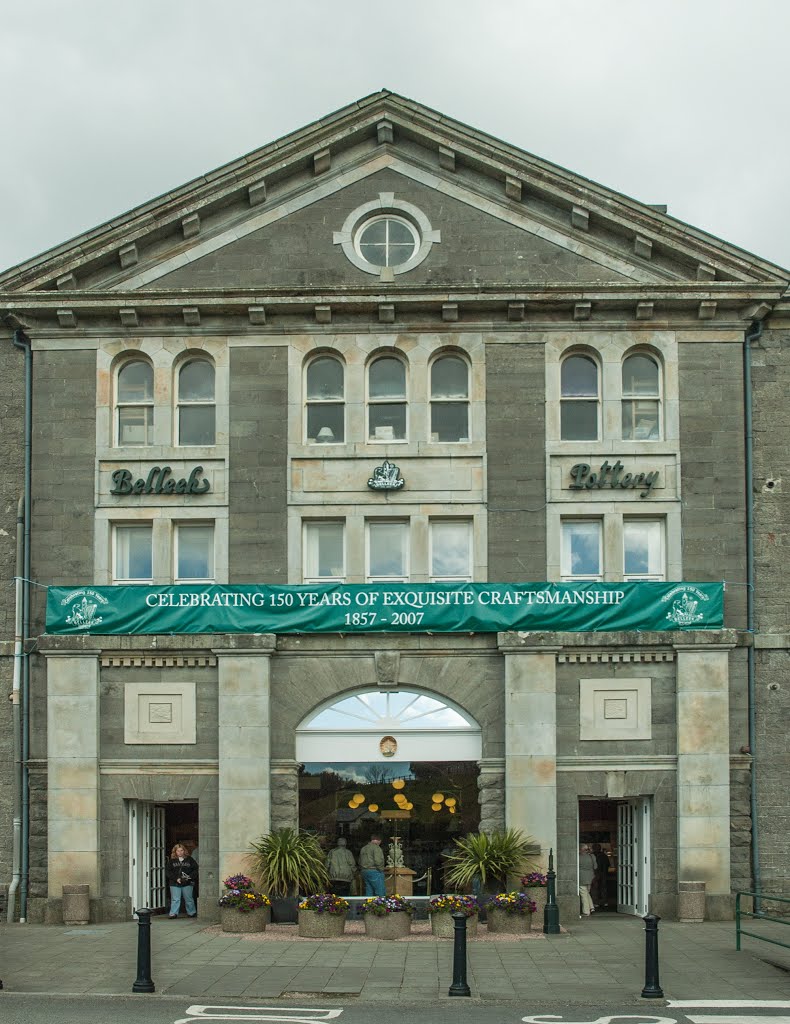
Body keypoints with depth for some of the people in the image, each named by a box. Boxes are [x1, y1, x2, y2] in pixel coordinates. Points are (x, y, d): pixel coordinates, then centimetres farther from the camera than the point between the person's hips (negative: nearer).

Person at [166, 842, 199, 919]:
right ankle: (173, 913, -1)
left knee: (189, 899, 8)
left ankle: (191, 912, 22)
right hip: (175, 884, 0)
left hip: (187, 884, 0)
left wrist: (190, 876, -12)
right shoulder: (172, 861, 4)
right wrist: (176, 879, -12)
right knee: (175, 899, -4)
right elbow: (168, 871, -1)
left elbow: (196, 869, 5)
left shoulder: (189, 860, 4)